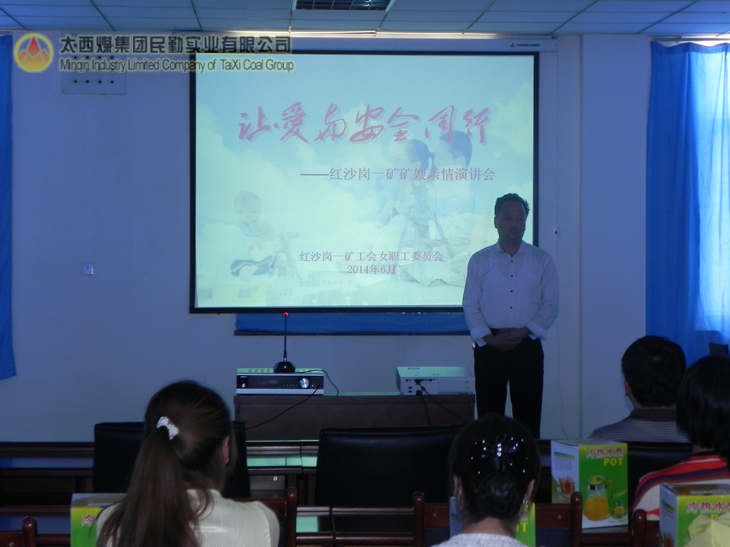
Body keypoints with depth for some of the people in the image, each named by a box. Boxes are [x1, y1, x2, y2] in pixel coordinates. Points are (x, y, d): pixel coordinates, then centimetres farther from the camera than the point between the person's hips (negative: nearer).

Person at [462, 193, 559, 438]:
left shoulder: (542, 260, 7)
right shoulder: (479, 260, 6)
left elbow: (550, 305, 3)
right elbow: (470, 305, 3)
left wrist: (523, 332, -10)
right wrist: (489, 338, -10)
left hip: (527, 346, 0)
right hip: (489, 346, 0)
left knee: (528, 417, -1)